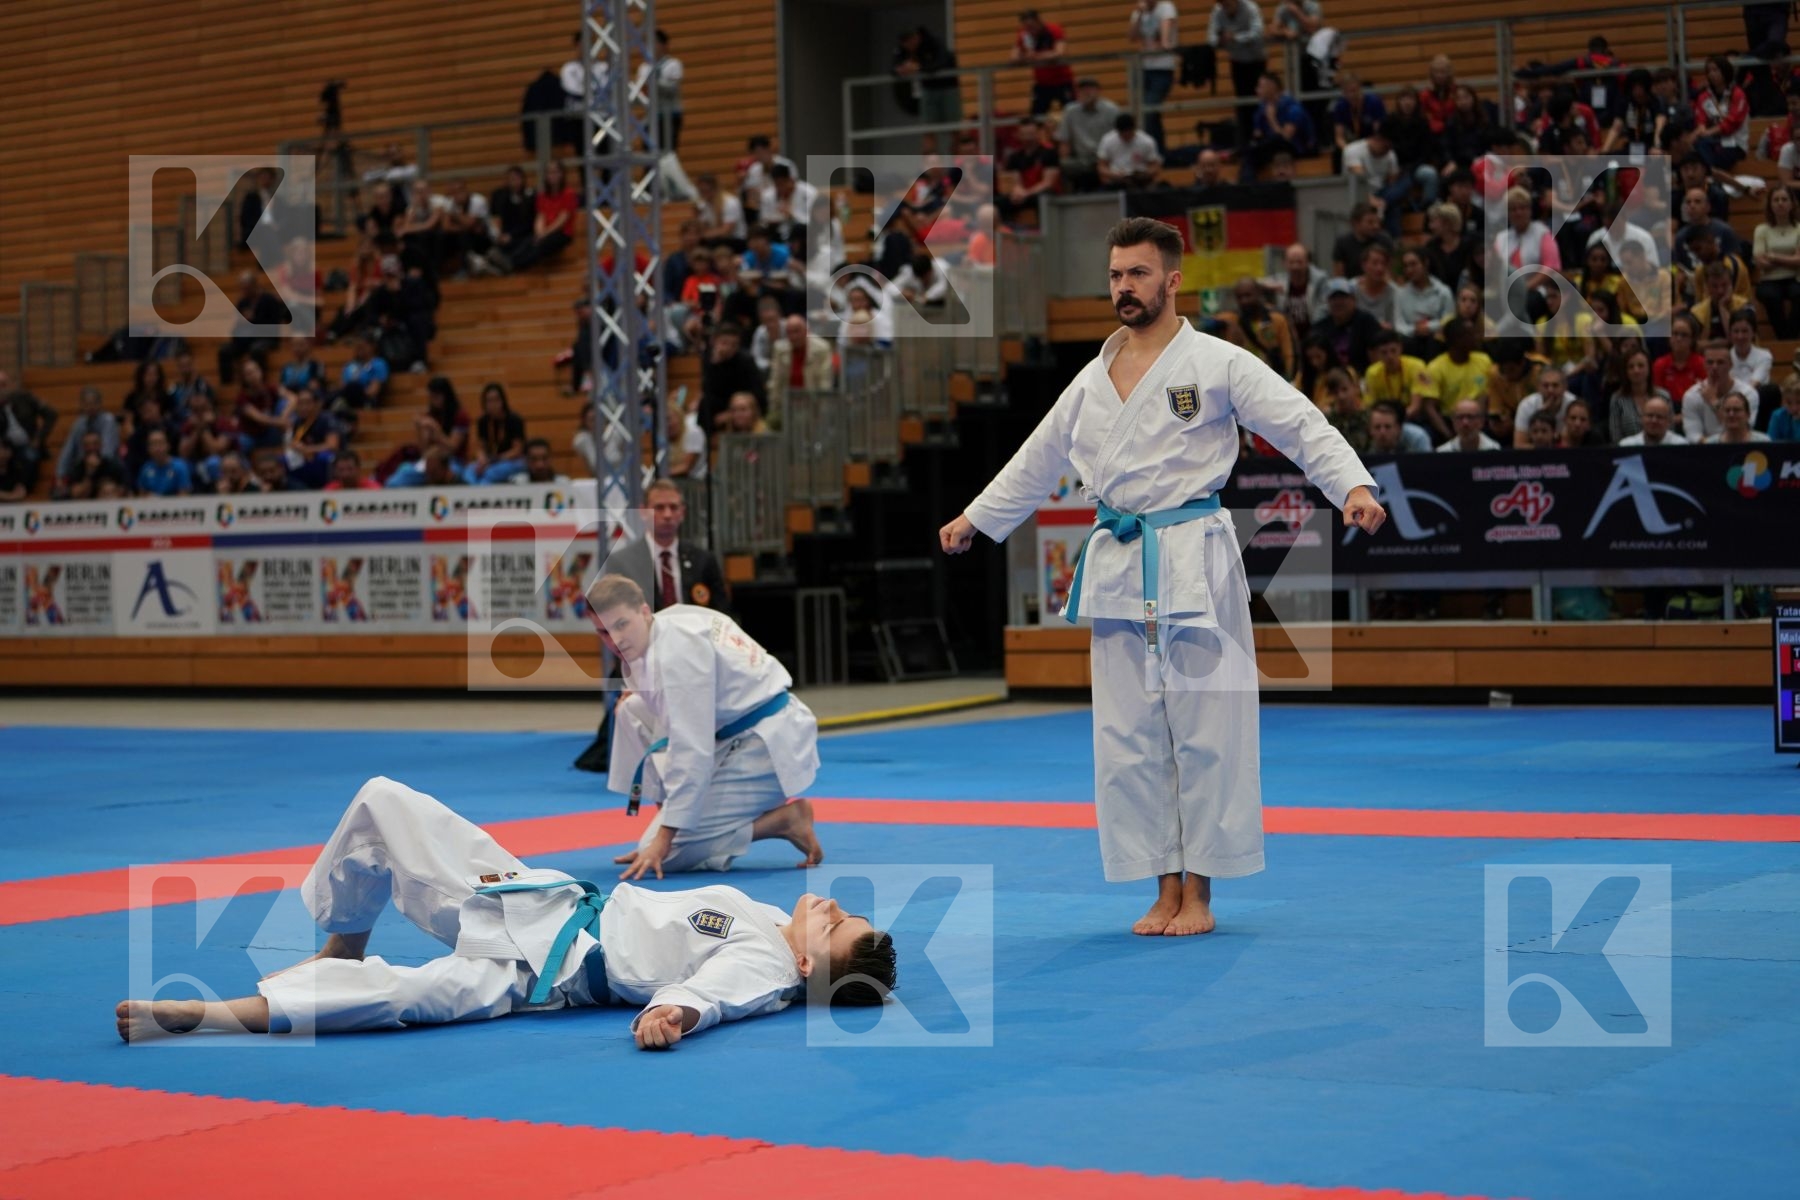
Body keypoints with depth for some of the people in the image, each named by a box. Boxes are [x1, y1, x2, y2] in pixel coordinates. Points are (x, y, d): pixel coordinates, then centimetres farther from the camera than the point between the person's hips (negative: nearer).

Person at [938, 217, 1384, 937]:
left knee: (1205, 731, -2)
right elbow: (1038, 460, 27)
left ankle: (1199, 891, 7)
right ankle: (1166, 888, 16)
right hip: (1116, 567, 6)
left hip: (1193, 561, -5)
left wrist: (1353, 486, -24)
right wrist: (975, 519, 31)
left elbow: (1303, 427, -8)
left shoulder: (1217, 364, -2)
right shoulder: (1095, 378, 14)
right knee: (1130, 736, 6)